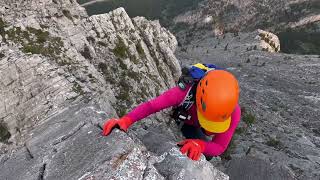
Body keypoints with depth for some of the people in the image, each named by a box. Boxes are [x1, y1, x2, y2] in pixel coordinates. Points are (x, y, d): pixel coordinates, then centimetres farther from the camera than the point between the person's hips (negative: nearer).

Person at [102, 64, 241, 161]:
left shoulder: (233, 112, -42)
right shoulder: (186, 91, -49)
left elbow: (219, 147, -38)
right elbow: (151, 105, -46)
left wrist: (200, 144, -61)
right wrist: (125, 120, -61)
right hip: (182, 117, -1)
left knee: (207, 154, 12)